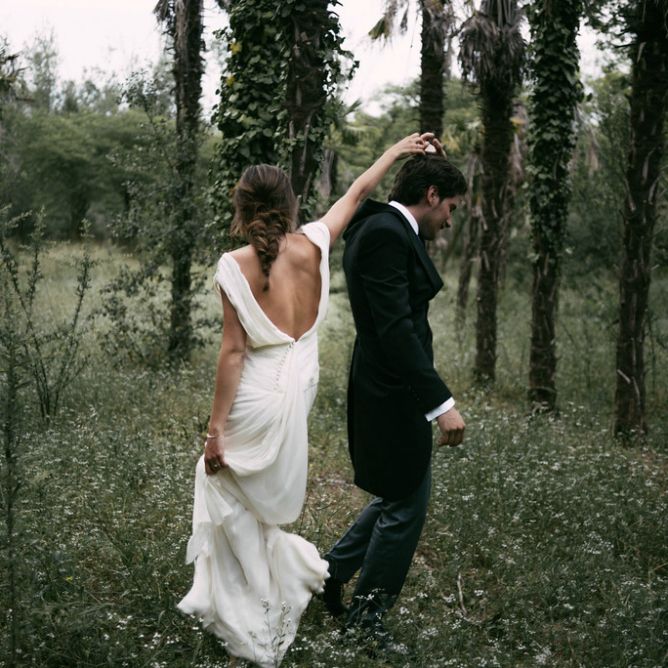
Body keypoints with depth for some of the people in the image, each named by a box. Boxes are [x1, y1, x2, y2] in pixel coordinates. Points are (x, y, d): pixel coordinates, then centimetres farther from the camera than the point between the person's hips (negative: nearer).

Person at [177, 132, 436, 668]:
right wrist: (396, 151, 26)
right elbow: (358, 194, 11)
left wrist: (217, 427, -7)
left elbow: (234, 351, -14)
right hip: (299, 387, 5)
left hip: (256, 397, -5)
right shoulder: (313, 245, -5)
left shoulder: (235, 266, -15)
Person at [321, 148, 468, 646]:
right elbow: (395, 327, -27)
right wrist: (442, 403, -28)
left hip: (392, 391, 11)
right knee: (406, 505, 4)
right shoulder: (385, 233, -20)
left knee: (400, 497, 22)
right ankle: (366, 615, 20)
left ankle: (330, 574, 31)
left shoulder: (387, 227, 11)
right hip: (394, 396, -11)